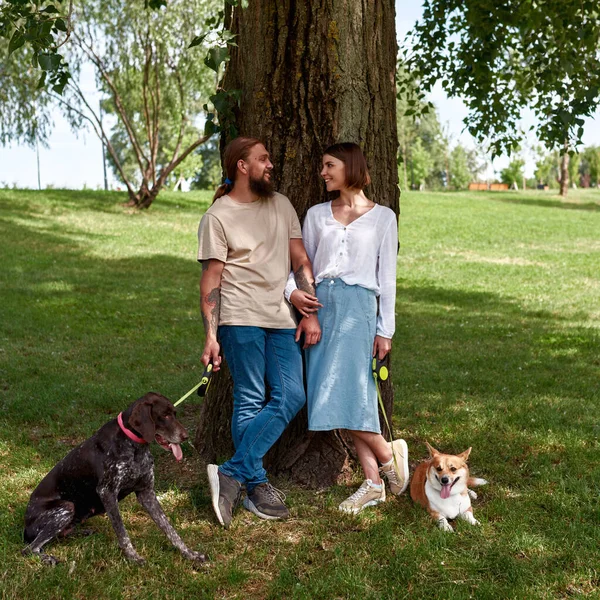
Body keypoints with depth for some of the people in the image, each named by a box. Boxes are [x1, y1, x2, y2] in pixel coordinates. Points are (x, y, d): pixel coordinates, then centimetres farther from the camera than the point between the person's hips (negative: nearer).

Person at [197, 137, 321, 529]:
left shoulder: (282, 206, 16)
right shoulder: (218, 217, 0)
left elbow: (300, 261, 14)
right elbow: (211, 280, -3)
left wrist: (311, 313, 4)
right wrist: (211, 336, -10)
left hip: (282, 318, 6)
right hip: (241, 318, -5)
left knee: (292, 397, -5)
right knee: (250, 403, -3)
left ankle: (233, 473, -1)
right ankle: (256, 485, 7)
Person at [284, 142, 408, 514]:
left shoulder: (382, 217, 6)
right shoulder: (317, 215, 15)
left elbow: (387, 277, 5)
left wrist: (385, 329, 1)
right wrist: (292, 290, -4)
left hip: (358, 305, -4)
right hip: (318, 304, 4)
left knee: (344, 391, -16)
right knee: (351, 398, 1)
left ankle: (388, 455, 5)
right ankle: (373, 483, 4)